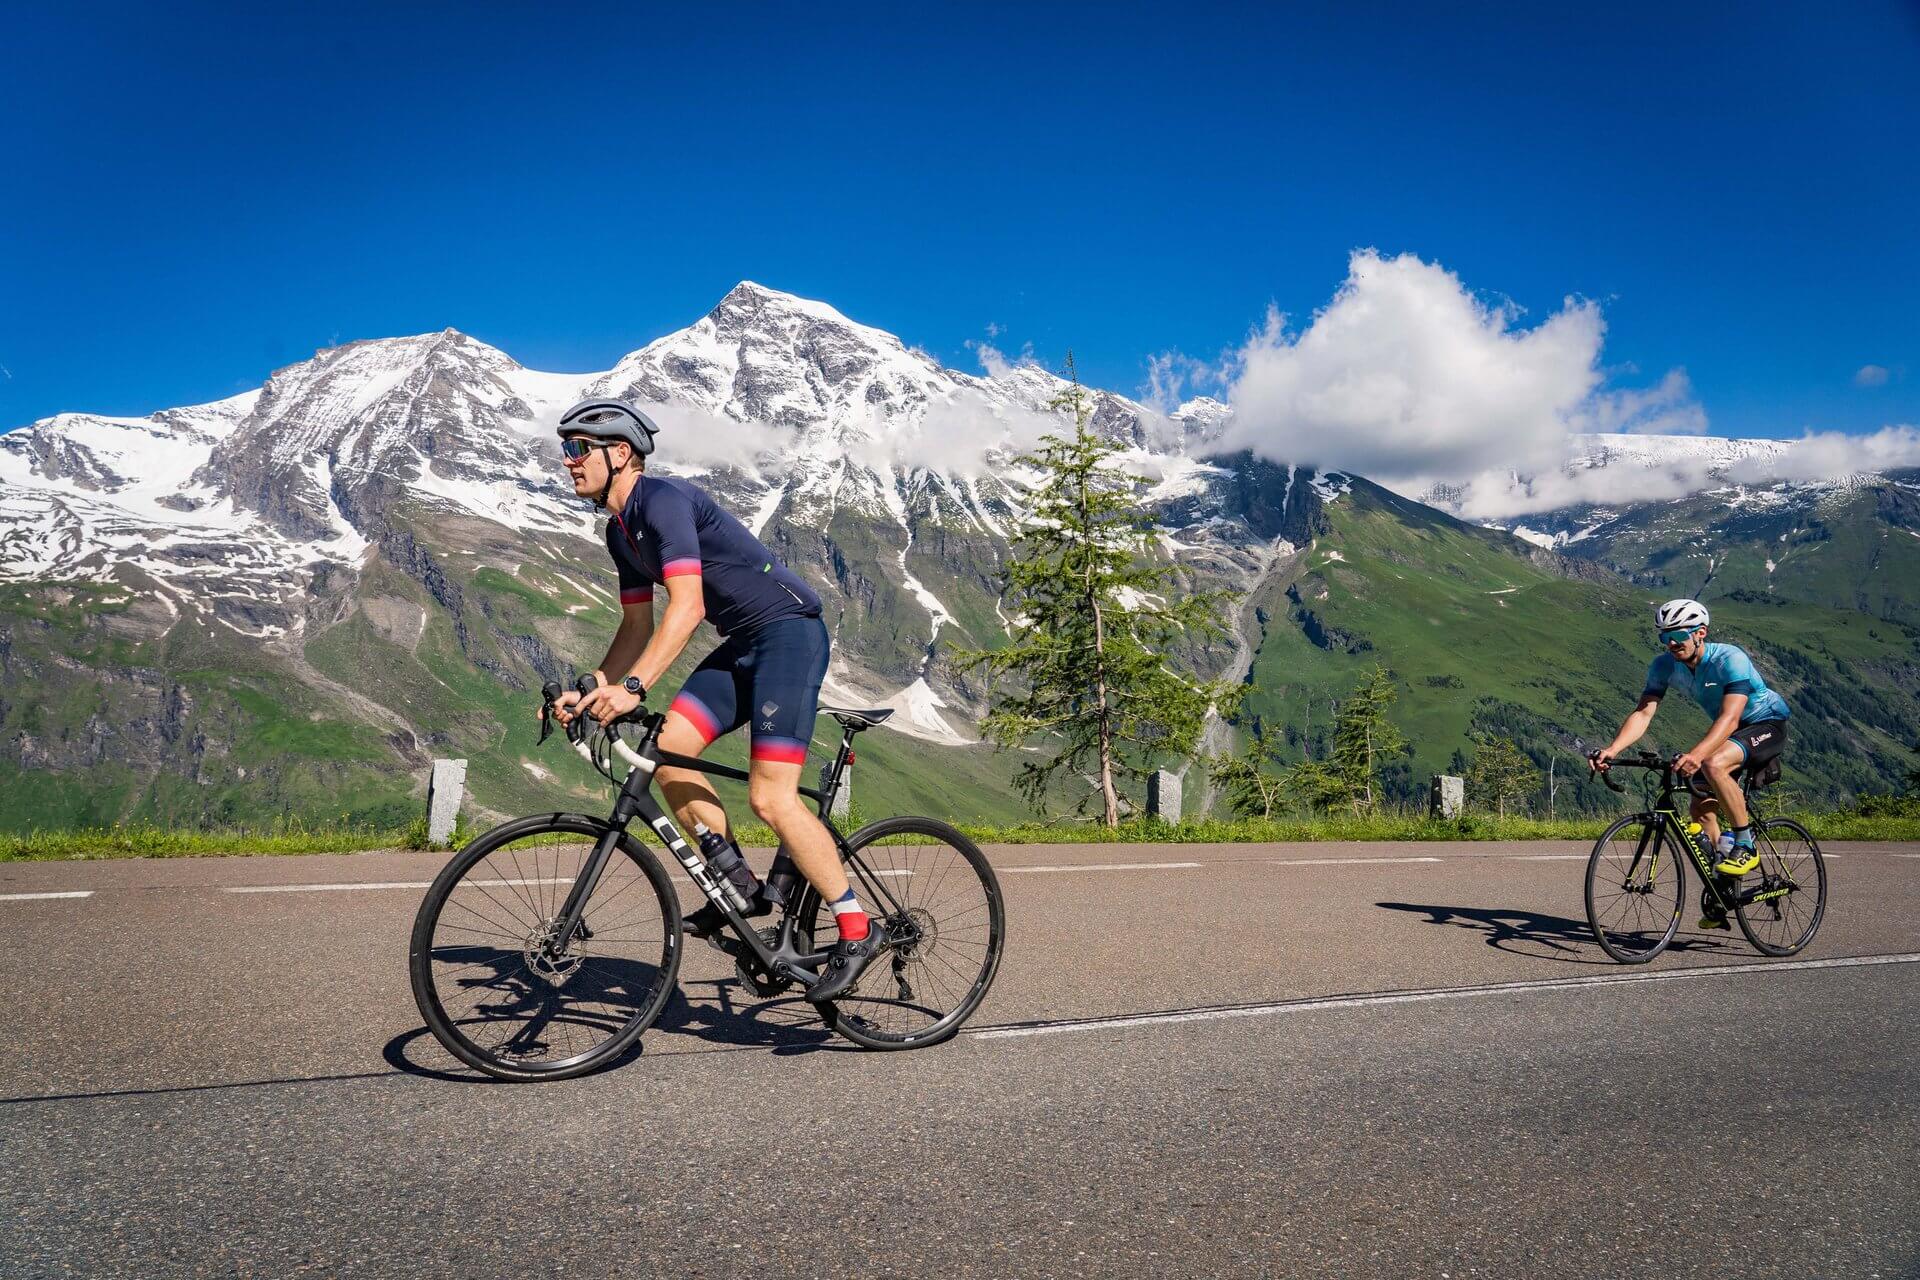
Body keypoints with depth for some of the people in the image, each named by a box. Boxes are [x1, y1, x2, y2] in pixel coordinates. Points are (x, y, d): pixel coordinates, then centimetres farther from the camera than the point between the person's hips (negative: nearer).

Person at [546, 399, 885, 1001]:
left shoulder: (663, 499, -17)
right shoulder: (621, 530, 13)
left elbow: (686, 605, -29)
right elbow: (637, 627, 16)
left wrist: (632, 688, -37)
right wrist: (588, 693, 4)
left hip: (790, 630, -9)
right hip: (745, 643, 9)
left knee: (769, 797, -15)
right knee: (667, 751, -2)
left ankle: (858, 930, -2)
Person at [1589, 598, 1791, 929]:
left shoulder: (1730, 659, -30)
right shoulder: (1664, 665, -12)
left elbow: (1730, 717, -41)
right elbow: (1643, 712, -20)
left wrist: (1696, 754, -57)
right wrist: (1611, 750, -37)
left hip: (1767, 725, -7)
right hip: (1729, 732, 7)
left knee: (1714, 764, -35)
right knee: (1701, 806, -2)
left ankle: (1746, 847, -17)